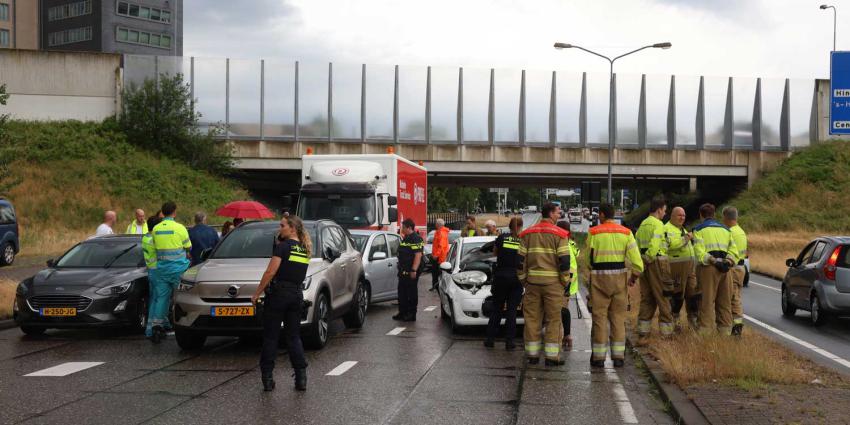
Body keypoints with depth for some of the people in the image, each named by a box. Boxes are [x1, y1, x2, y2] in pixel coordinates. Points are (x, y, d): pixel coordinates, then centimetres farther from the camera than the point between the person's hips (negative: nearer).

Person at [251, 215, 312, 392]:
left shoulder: (283, 246, -10)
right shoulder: (305, 249, 11)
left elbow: (270, 272, -14)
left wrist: (257, 293, -8)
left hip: (278, 294, -6)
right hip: (297, 295, 6)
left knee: (270, 337, 2)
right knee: (294, 337, 11)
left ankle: (267, 377, 3)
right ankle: (301, 377, 3)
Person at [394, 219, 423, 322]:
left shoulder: (416, 239, -14)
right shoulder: (406, 239, 18)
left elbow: (418, 255, -22)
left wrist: (414, 270, -27)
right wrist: (400, 268, 22)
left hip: (411, 272, -10)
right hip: (403, 271, 10)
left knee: (412, 293, -4)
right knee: (402, 292, 14)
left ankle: (411, 315, 1)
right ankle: (402, 312, 23)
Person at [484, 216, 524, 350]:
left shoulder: (501, 238, 0)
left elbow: (495, 253, 15)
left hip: (500, 277, 1)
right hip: (516, 279, 0)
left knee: (496, 309, 10)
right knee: (512, 310, 5)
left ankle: (490, 339, 11)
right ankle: (509, 341, 3)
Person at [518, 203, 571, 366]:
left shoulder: (527, 234, 9)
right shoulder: (559, 234, -5)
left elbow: (520, 261, 8)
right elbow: (564, 261, -9)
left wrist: (524, 280, 16)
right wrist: (565, 281, 2)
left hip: (532, 283, 4)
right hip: (553, 283, -4)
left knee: (532, 319, 9)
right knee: (553, 320, 3)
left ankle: (532, 355, 12)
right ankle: (552, 356, 2)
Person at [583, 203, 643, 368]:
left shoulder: (594, 232, -6)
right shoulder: (626, 233, 1)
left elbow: (587, 260, 0)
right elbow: (636, 259, -7)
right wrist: (634, 277, 8)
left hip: (599, 277, -2)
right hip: (619, 277, 2)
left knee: (599, 317, 4)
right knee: (618, 317, 10)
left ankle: (598, 356, 5)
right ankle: (618, 356, 11)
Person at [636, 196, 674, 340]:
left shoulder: (642, 225, 15)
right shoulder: (658, 224, -11)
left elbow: (636, 246, 13)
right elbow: (654, 245, -23)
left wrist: (639, 264, 13)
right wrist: (649, 258, -11)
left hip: (645, 262, 8)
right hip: (657, 262, -8)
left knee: (646, 298, 12)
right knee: (663, 297, 0)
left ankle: (642, 333, 13)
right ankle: (666, 333, 3)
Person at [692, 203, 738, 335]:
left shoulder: (699, 229, 2)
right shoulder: (725, 229, 20)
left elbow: (699, 252, -12)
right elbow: (733, 250, 11)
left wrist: (712, 261, -12)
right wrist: (729, 261, -2)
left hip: (708, 267, -5)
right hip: (725, 268, 5)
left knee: (707, 301, -3)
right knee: (725, 302, 11)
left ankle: (706, 331, -7)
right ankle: (725, 331, 15)